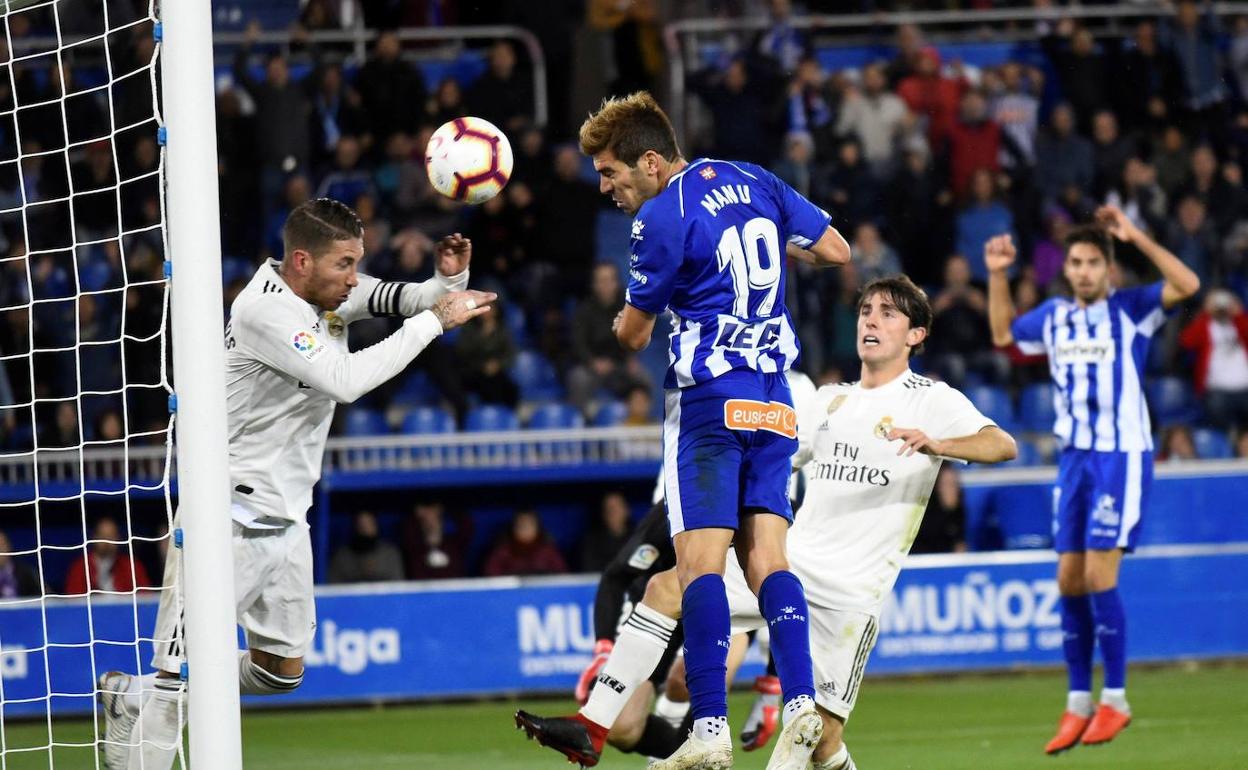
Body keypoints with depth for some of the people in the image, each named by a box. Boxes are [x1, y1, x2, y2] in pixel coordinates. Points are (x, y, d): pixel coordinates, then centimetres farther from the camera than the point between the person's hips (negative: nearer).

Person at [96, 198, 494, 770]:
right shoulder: (265, 309, -21)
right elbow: (345, 380, -28)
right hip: (229, 519, -9)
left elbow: (416, 301, 7)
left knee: (282, 673, 14)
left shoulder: (333, 289, 4)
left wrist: (449, 278, -16)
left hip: (286, 518, 9)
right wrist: (434, 321, -23)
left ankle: (130, 696, 27)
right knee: (183, 674, -13)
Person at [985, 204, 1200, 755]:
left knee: (1099, 577, -12)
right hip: (1074, 457, 6)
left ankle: (1114, 701, -2)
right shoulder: (1054, 316, 10)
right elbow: (1003, 334, 28)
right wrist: (997, 276, 16)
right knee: (1070, 582, 5)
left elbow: (1187, 285, -22)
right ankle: (1079, 704, 13)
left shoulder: (1130, 309, -6)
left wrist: (1135, 237, -23)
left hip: (1122, 458, -6)